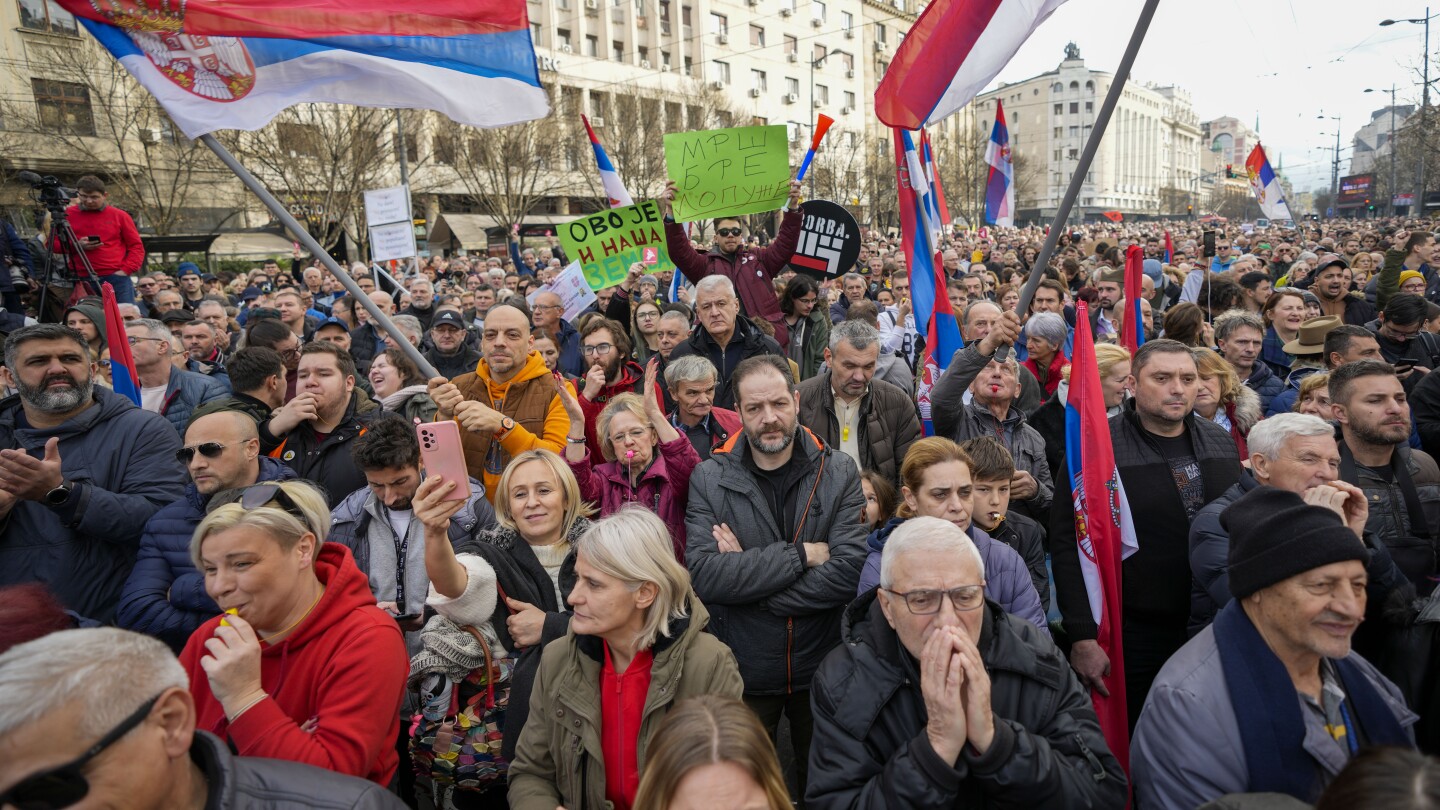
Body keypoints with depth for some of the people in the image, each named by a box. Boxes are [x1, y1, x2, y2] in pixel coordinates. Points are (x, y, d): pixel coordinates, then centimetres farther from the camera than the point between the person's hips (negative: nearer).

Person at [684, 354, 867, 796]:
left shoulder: (839, 473, -8)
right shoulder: (709, 478, -10)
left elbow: (850, 571, -20)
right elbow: (704, 575, -22)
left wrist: (746, 573, -21)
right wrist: (801, 554, -23)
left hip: (822, 670, 1)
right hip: (743, 672, 0)